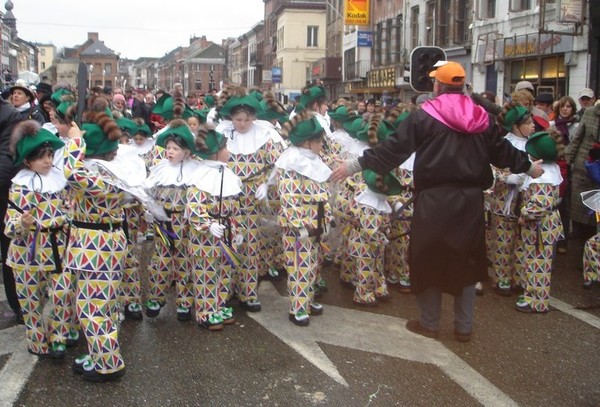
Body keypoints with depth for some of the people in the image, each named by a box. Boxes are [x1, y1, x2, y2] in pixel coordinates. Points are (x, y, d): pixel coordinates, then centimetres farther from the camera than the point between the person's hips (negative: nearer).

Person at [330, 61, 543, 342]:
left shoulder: (425, 116, -6)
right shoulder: (480, 117, 6)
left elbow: (394, 147, -10)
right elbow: (501, 150, 16)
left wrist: (356, 164, -6)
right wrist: (528, 166, 34)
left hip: (435, 199, -4)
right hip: (470, 199, 4)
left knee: (429, 258, 10)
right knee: (466, 259, 14)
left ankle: (429, 323, 20)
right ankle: (464, 327, 22)